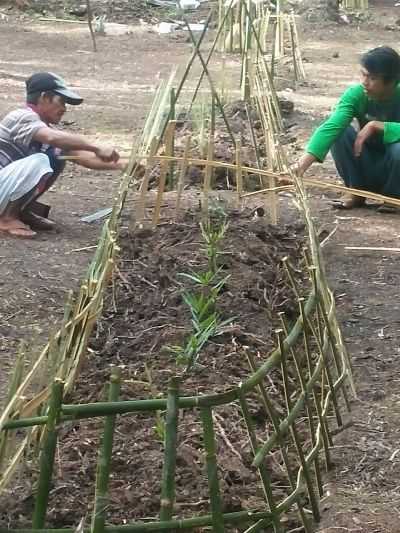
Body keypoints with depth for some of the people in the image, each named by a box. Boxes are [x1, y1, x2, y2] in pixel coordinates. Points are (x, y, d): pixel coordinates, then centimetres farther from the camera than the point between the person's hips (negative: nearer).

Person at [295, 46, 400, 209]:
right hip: (367, 167, 2)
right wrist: (303, 163, -44)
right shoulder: (355, 94, -17)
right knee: (340, 133, -23)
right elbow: (332, 126, -32)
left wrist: (376, 125, -35)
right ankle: (357, 191, -5)